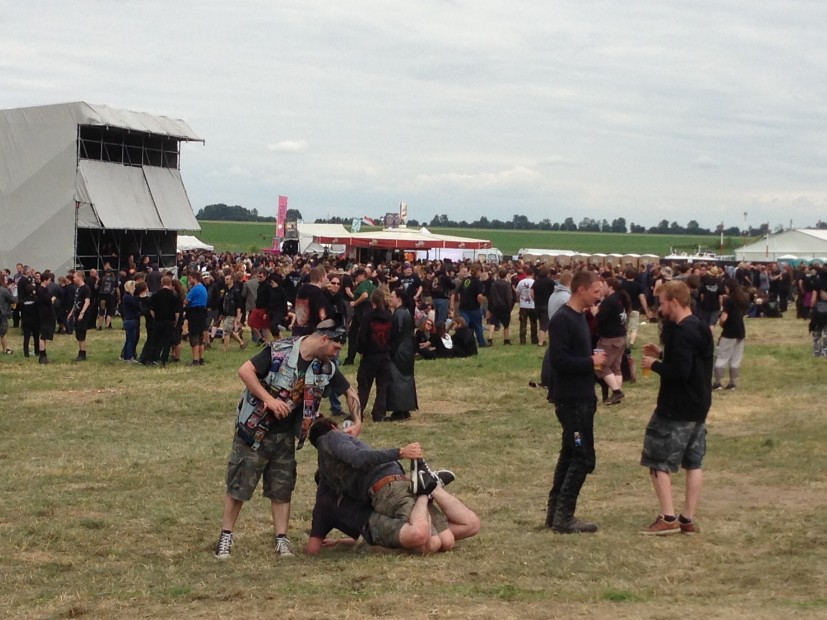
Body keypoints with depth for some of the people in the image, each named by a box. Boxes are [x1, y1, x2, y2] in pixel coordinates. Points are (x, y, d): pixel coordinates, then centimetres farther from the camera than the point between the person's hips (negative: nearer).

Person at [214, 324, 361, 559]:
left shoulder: (326, 367, -2)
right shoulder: (280, 351, -20)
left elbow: (349, 392, 11)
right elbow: (245, 371, -23)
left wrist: (357, 422, 0)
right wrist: (269, 399, -28)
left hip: (285, 434, 5)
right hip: (255, 428, -5)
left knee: (282, 487, 7)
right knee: (239, 484, 0)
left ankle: (281, 539, 13)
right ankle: (225, 537, 10)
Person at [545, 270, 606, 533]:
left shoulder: (579, 317, 12)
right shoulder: (563, 319, -18)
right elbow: (557, 360, -25)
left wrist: (593, 359, 2)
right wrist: (591, 361, -17)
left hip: (581, 398, 10)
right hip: (571, 400, -10)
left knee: (571, 453, 14)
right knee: (584, 457, -7)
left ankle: (555, 512, 21)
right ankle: (563, 516, -2)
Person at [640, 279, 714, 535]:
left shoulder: (682, 332, -21)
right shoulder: (700, 327, 10)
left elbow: (680, 371, -27)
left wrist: (654, 364, -13)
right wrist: (662, 353, 11)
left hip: (677, 408, -10)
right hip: (698, 406, 10)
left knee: (658, 461, -1)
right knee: (694, 462, 11)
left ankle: (668, 518, -4)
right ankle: (688, 519, 15)